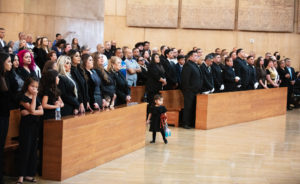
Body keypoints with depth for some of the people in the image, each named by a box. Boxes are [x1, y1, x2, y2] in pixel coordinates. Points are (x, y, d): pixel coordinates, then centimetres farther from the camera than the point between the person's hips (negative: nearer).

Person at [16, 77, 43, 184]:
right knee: (25, 150, -6)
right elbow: (32, 108, -17)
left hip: (35, 126, 6)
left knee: (33, 150, 5)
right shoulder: (23, 97, -6)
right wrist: (34, 96, -15)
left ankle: (29, 174, 11)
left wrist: (29, 112, -13)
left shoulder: (36, 98, 13)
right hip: (26, 126, -6)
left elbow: (41, 112, 2)